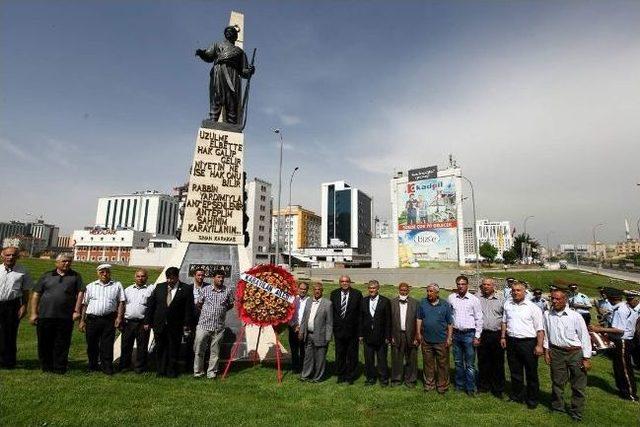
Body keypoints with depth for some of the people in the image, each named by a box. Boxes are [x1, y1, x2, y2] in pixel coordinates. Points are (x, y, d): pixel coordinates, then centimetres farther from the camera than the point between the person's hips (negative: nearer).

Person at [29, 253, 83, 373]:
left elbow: (80, 293, 3)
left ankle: (59, 368, 15)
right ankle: (46, 367, 24)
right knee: (44, 343, 9)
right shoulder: (46, 276, 10)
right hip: (45, 316, 1)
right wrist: (33, 313, 3)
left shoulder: (75, 276, 8)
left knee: (62, 344, 4)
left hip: (65, 317, -1)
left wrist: (77, 311, -5)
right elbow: (36, 294, 10)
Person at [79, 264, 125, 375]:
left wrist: (119, 317, -5)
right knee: (92, 345, 10)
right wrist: (82, 320, 6)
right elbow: (84, 304, 12)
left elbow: (121, 302, 5)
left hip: (109, 320, -2)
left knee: (107, 345, -1)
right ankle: (92, 366, 26)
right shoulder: (90, 286, 13)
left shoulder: (117, 285, 9)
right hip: (92, 320, 2)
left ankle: (107, 367, 9)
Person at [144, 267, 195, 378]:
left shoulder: (186, 289, -5)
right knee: (160, 349, 12)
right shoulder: (159, 287, 6)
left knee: (174, 349, 7)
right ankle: (160, 371, 27)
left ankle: (172, 371, 22)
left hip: (176, 327, -3)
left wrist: (187, 325, -9)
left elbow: (189, 309, -5)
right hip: (159, 324, 3)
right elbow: (150, 305, 7)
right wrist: (147, 321, 4)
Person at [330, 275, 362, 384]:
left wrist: (360, 329, -7)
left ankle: (350, 375, 26)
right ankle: (341, 375, 29)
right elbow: (331, 311, 5)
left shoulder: (357, 294, -6)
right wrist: (331, 326, 0)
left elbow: (361, 312, -5)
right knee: (339, 353, 13)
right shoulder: (334, 294, 2)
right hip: (338, 329, 2)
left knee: (352, 354, 10)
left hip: (352, 330, -2)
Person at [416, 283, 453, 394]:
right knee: (428, 364, 12)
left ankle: (442, 386, 21)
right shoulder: (423, 303, 1)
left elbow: (450, 323, -1)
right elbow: (419, 319, 5)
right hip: (426, 340, 2)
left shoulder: (445, 305, -3)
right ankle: (429, 384, 27)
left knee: (443, 364, 7)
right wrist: (418, 333, 1)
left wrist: (449, 338, -5)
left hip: (441, 341, -2)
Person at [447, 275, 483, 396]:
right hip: (456, 333, 3)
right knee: (458, 362, 14)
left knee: (470, 364, 2)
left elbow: (479, 319, -3)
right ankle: (459, 385, 28)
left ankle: (471, 388, 15)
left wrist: (477, 337, -6)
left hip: (469, 334, -3)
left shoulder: (474, 299, -5)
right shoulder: (451, 298, 1)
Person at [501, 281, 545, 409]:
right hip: (512, 342, 5)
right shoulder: (508, 304, 8)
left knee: (531, 373, 6)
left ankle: (532, 399, 21)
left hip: (528, 342, -4)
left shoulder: (533, 307, -7)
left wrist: (539, 345, -14)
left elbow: (540, 329, -8)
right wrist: (503, 337, 10)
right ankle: (517, 395, 30)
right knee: (515, 372, 15)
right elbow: (504, 322, 16)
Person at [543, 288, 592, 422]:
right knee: (557, 381, 13)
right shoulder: (547, 315, -1)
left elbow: (585, 337, -6)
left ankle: (576, 412, 25)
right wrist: (546, 351, 9)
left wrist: (586, 359, -5)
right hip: (556, 352, 2)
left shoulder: (575, 316, -10)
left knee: (578, 385, 7)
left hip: (576, 353, -2)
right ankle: (557, 407, 32)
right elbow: (546, 334, 9)